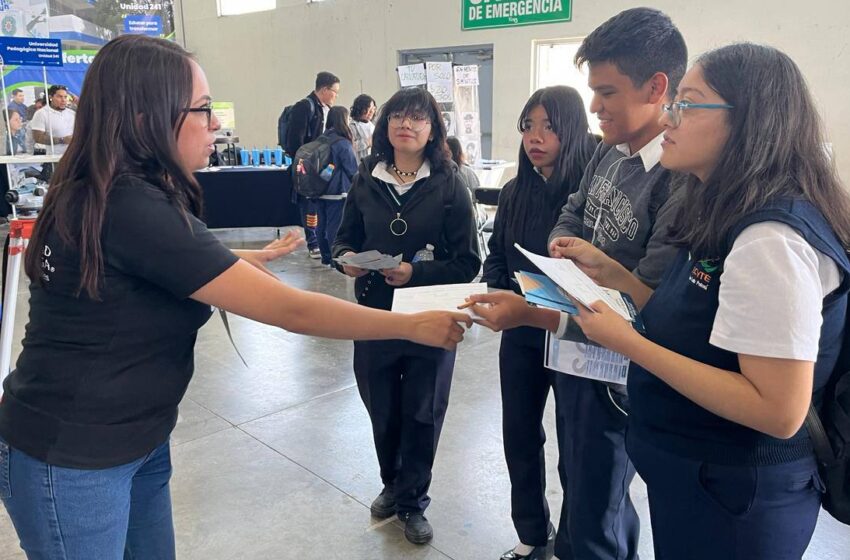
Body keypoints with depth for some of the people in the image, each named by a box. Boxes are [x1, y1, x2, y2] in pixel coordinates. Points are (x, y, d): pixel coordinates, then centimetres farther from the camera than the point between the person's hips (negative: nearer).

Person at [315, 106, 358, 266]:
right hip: (338, 192, -7)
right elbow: (352, 169, -10)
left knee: (322, 224, 12)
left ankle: (326, 258, 22)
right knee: (335, 226, -1)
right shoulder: (343, 143, -15)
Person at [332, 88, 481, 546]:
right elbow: (344, 239, 10)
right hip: (374, 315, 3)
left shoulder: (448, 186, -7)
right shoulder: (365, 180, 1)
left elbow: (467, 262, -9)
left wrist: (416, 273, -22)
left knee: (422, 414, 11)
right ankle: (392, 485, 42)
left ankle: (412, 500, 33)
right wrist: (346, 258, -12)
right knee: (382, 410, 15)